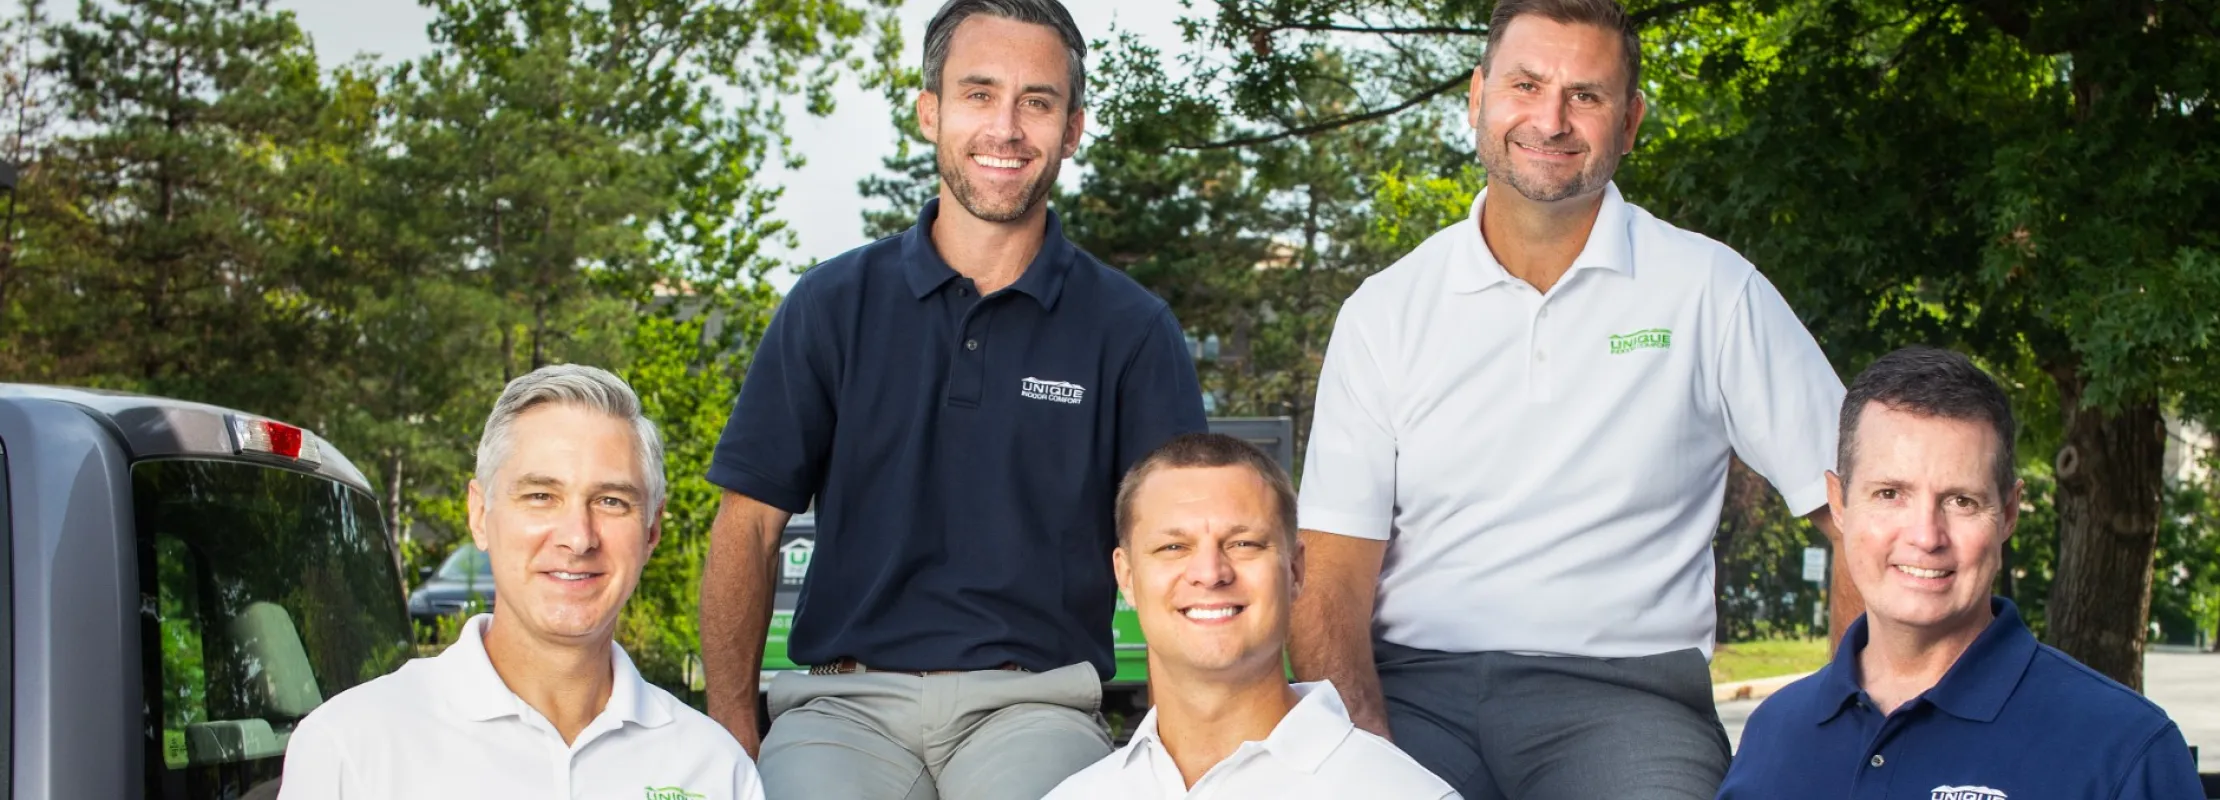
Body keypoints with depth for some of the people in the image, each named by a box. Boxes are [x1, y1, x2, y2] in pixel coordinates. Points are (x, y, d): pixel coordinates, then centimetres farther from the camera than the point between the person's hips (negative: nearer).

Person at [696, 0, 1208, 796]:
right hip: (848, 701, 0)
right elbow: (749, 526, 9)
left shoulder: (1133, 331, 7)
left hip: (1033, 706, 0)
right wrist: (732, 732, -2)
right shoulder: (832, 305, 9)